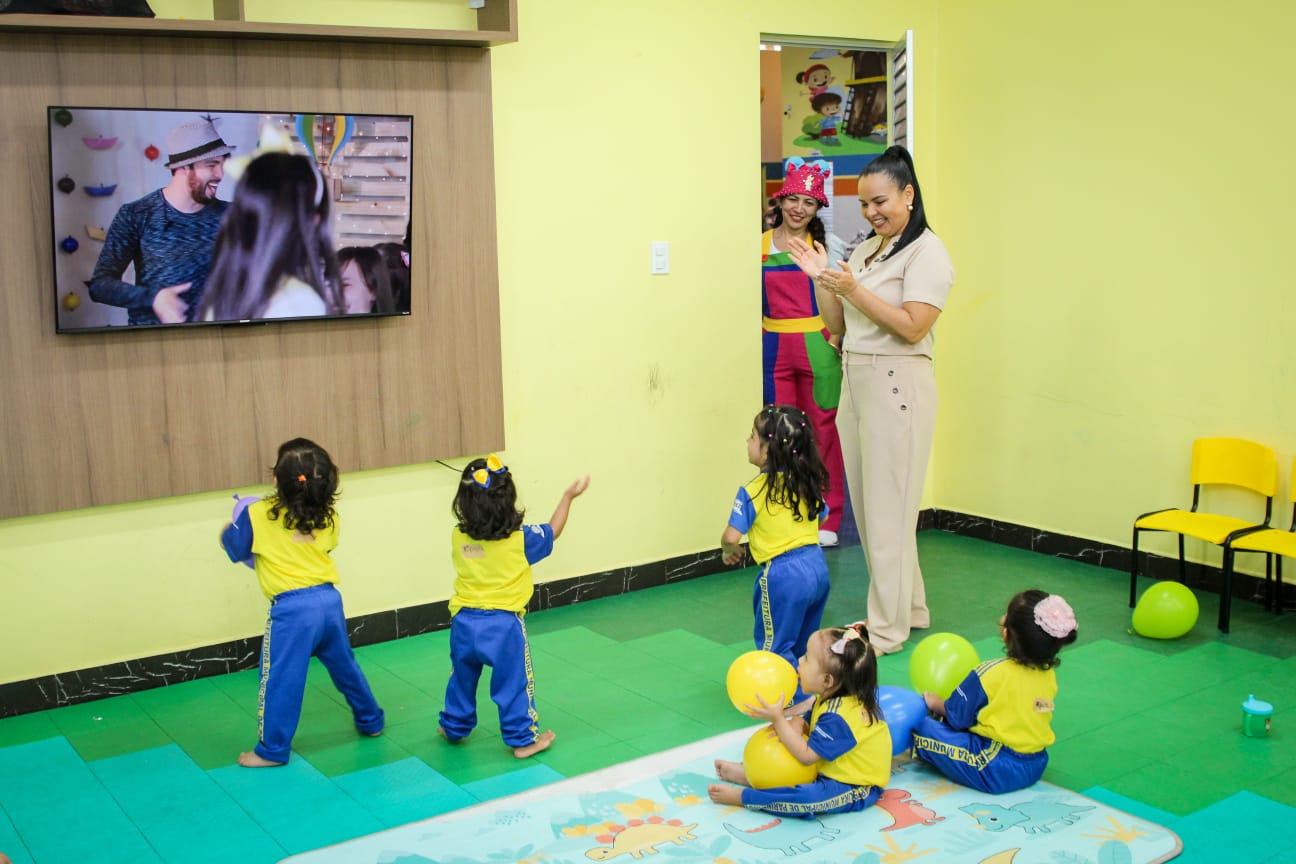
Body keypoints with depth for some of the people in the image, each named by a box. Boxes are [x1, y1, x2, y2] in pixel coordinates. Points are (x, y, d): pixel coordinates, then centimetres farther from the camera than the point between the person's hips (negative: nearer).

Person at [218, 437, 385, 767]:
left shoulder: (259, 515, -10)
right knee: (345, 666, 24)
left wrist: (229, 529, 25)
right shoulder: (327, 515, 3)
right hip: (329, 600, 5)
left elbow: (234, 548, 4)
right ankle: (371, 721, 39)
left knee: (281, 680, 6)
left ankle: (272, 750, 14)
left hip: (292, 609, -5)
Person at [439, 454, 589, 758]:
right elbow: (552, 531, 3)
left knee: (462, 680, 22)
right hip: (504, 624, -3)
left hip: (464, 622, 4)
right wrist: (568, 496, 12)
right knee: (514, 684, 10)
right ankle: (522, 739, 19)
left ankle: (455, 728, 39)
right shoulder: (520, 539, -14)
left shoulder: (458, 537, -7)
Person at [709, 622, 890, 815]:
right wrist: (796, 723, -14)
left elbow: (806, 756, -25)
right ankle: (747, 773, 7)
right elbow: (812, 728, 9)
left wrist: (778, 720, -24)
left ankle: (741, 796, -25)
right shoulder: (830, 700, 1)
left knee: (809, 798, -34)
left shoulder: (838, 716, -28)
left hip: (857, 790, -11)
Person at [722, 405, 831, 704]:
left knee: (775, 647, 10)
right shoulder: (807, 483, 4)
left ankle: (798, 701, 10)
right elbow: (822, 517, 18)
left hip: (783, 575, -7)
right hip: (818, 566, 7)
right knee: (802, 643, 25)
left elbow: (731, 537, -18)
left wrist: (730, 551, 4)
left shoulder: (753, 492, -15)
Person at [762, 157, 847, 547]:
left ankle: (827, 518, 12)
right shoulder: (760, 245, 6)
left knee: (824, 430, 2)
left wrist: (836, 336, -8)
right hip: (773, 349, 2)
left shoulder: (827, 244, 1)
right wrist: (758, 340, 4)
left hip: (818, 347, -2)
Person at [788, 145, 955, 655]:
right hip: (854, 383, 8)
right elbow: (837, 325, 15)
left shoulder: (926, 251, -8)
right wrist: (822, 281, 0)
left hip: (896, 387, -8)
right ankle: (909, 608, 26)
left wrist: (853, 289, -20)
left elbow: (912, 327, -18)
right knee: (866, 504, 12)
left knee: (887, 509, -4)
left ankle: (887, 629, 5)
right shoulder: (864, 251, 16)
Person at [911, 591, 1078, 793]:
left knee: (923, 725, 1)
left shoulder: (990, 674, -20)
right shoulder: (1048, 675, -2)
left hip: (995, 773, -7)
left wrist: (934, 703, 17)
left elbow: (956, 714, -7)